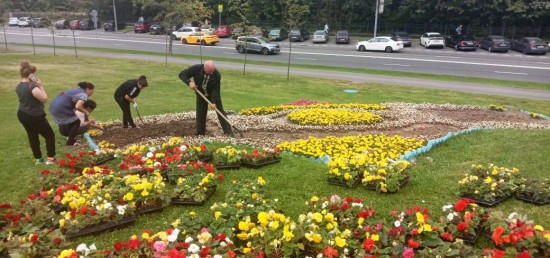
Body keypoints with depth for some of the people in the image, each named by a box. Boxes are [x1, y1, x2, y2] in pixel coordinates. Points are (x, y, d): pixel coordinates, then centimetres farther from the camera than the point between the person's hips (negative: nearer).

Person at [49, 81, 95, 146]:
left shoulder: (77, 91, 21)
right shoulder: (84, 94, -9)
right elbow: (77, 106, -26)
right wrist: (85, 111, -5)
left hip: (54, 106, 9)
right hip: (60, 109, -9)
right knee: (76, 122, 6)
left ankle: (70, 137, 39)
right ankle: (70, 142, 12)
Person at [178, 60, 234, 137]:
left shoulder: (216, 75, -27)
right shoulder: (196, 69, -25)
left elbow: (216, 90, -26)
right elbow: (182, 74, -19)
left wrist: (214, 101, -36)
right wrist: (189, 82, -35)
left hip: (214, 95, -1)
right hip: (201, 94, 1)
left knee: (220, 112, -5)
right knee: (200, 113, 1)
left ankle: (228, 132, -2)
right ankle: (200, 134, 13)